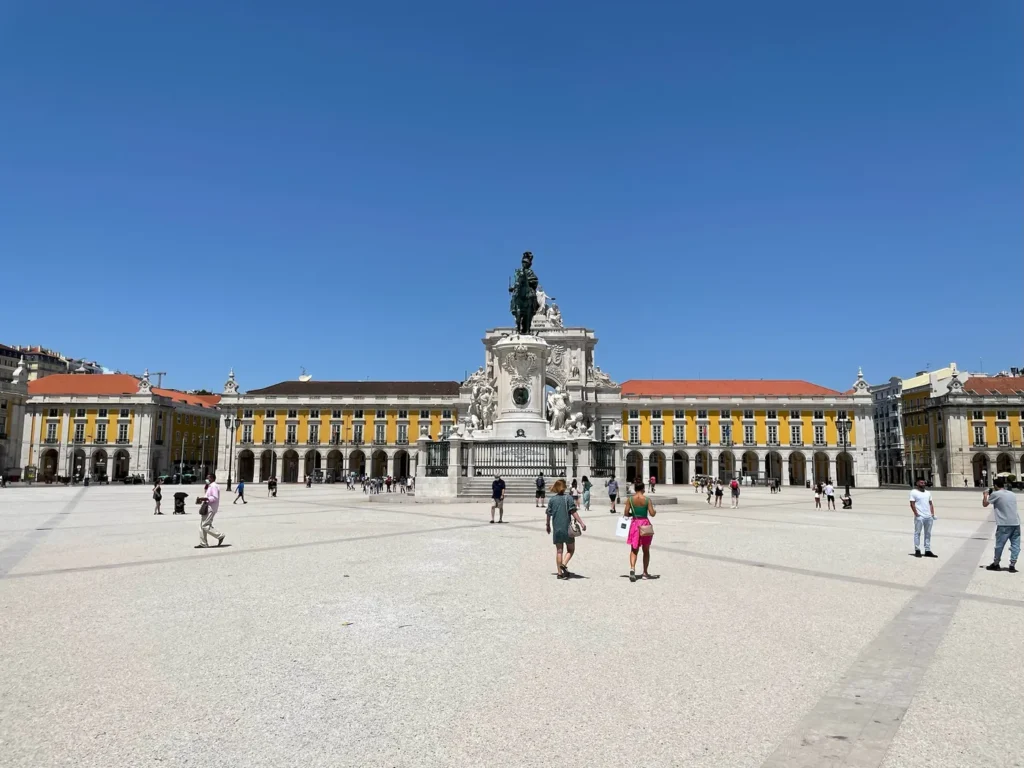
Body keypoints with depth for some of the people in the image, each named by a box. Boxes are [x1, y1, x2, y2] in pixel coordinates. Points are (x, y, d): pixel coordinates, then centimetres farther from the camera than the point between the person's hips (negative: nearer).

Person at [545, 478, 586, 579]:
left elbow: (549, 514, 6)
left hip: (556, 529, 3)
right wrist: (581, 523, -10)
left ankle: (560, 572, 7)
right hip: (567, 528, -3)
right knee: (571, 549, 11)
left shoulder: (551, 500, 3)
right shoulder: (568, 498, -5)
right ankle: (564, 564, -13)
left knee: (558, 550, 9)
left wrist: (548, 525, 20)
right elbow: (573, 512, -12)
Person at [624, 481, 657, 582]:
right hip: (645, 524, -1)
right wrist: (655, 511, 11)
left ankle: (632, 568, -17)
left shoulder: (630, 499, -3)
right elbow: (652, 514, -10)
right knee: (646, 550, 13)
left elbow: (626, 513, -5)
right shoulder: (647, 500, -8)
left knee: (634, 549, 8)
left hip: (634, 523, 1)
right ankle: (645, 573, 19)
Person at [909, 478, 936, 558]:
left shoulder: (928, 493, 18)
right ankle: (917, 550, 0)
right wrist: (916, 514, -15)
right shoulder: (914, 492, -1)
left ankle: (928, 550, 13)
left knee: (928, 534, 8)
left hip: (929, 517, 6)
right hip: (919, 517, -6)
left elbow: (931, 504, 18)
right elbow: (912, 504, -7)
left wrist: (932, 514, 6)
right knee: (917, 533, -3)